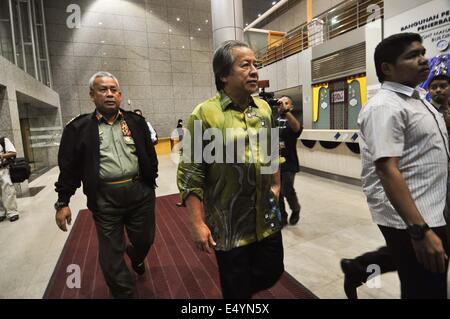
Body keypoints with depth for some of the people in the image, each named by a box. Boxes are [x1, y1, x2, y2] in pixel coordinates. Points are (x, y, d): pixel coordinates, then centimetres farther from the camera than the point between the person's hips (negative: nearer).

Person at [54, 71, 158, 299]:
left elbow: (150, 154, 11)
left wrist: (150, 183, 9)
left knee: (145, 239, 15)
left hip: (139, 191, 2)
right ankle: (125, 293, 31)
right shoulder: (79, 127, 1)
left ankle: (135, 256, 52)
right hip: (105, 198, -1)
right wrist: (63, 202, 1)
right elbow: (69, 167, 2)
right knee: (111, 253, 8)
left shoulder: (136, 121, 6)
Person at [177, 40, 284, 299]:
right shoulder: (205, 114, -15)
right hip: (229, 226, -5)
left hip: (267, 220, 6)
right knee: (236, 288, 14)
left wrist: (276, 186, 13)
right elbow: (190, 175, -15)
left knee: (273, 272, 22)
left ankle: (243, 290, 52)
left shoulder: (264, 108, 4)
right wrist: (198, 224, -15)